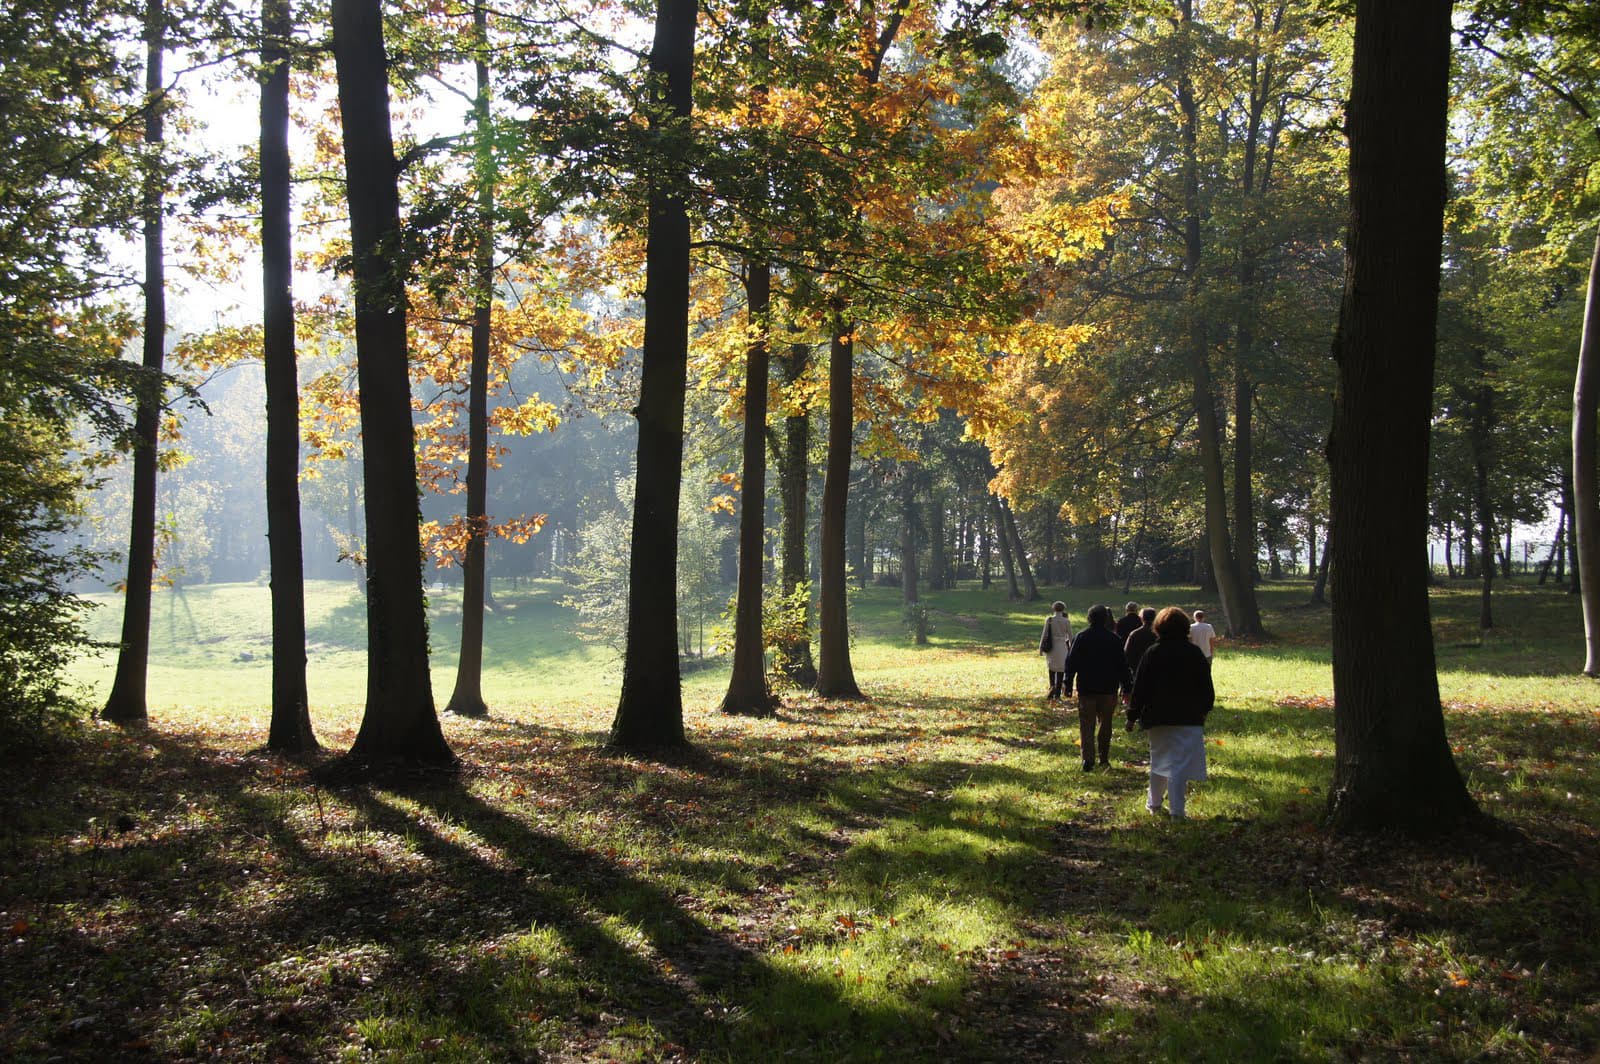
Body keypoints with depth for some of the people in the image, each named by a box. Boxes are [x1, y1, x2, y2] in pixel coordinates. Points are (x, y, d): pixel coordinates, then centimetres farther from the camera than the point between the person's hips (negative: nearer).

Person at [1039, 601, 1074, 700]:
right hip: (1062, 647, -1)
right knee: (1060, 670, 7)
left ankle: (1052, 686, -3)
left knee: (1052, 669, 19)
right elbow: (1070, 636, 0)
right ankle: (1057, 694, 6)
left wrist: (1041, 647, 6)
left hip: (1050, 648, 1)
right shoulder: (1066, 622, -7)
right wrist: (1071, 647, 13)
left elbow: (1044, 634, -3)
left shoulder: (1049, 620, -5)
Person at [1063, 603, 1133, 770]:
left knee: (1086, 725, 1)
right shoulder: (1114, 639, -1)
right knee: (1105, 724, 13)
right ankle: (1104, 758, 15)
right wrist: (1126, 686, 9)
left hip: (1086, 688, -1)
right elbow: (1122, 665, 2)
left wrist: (1068, 684, 5)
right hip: (1108, 689, 1)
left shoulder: (1081, 638, -2)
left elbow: (1071, 663, -1)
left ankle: (1088, 758, -9)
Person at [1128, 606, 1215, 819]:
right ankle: (1177, 811, -12)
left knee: (1159, 760, 18)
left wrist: (1133, 716, 5)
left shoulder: (1152, 653, -1)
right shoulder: (1194, 653, -2)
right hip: (1189, 719, -2)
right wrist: (1204, 709, 20)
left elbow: (1140, 687, -1)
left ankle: (1154, 803, 30)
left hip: (1157, 718, 2)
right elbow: (1206, 688, 4)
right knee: (1181, 764, -5)